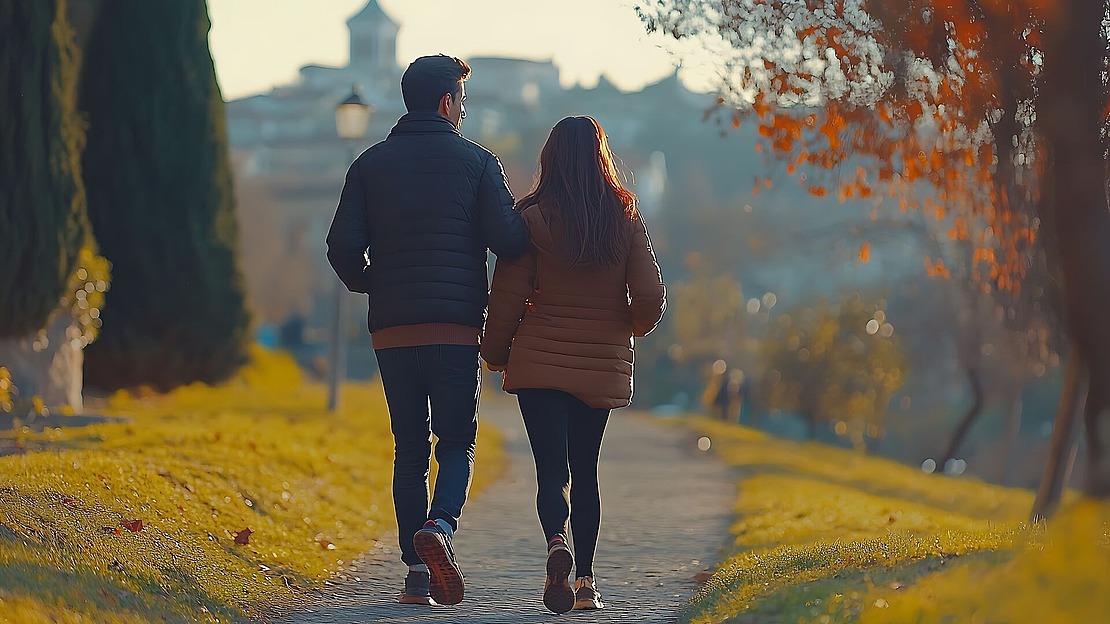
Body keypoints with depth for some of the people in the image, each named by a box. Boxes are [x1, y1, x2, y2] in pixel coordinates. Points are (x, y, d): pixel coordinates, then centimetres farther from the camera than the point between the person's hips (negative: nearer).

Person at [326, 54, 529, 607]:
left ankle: (417, 570, 1)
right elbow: (508, 239, -9)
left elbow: (343, 246, 0)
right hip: (456, 326, -2)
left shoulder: (371, 164, 7)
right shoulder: (476, 162, 0)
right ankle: (439, 526, -21)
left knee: (409, 450, 9)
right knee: (457, 443, 7)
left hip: (392, 328, 2)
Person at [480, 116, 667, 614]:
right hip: (601, 365, 2)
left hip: (541, 361, -2)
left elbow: (507, 296, -6)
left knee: (551, 467, -4)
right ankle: (585, 579, 10)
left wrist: (495, 353, 9)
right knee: (584, 470, 14)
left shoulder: (532, 218, -6)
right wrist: (634, 326, 19)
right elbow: (651, 296, -3)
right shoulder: (626, 219, 0)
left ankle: (556, 541, -31)